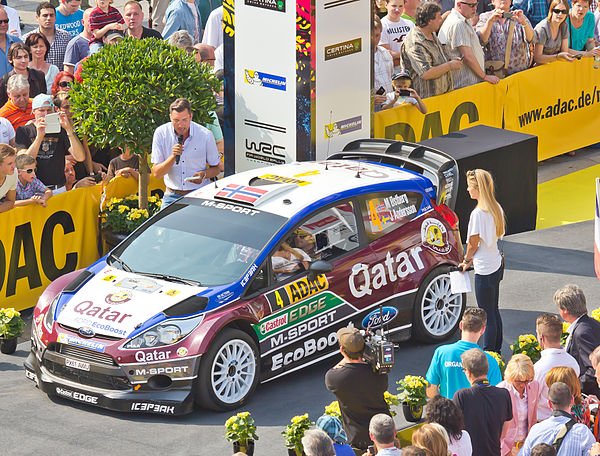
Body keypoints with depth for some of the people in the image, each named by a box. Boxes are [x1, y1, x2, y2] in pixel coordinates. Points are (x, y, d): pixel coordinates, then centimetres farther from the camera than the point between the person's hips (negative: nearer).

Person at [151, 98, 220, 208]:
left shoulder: (205, 135, -5)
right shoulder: (161, 133, -3)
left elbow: (216, 168, 8)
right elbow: (156, 173, -5)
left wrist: (203, 174, -14)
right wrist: (173, 157, -21)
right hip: (172, 196, 0)